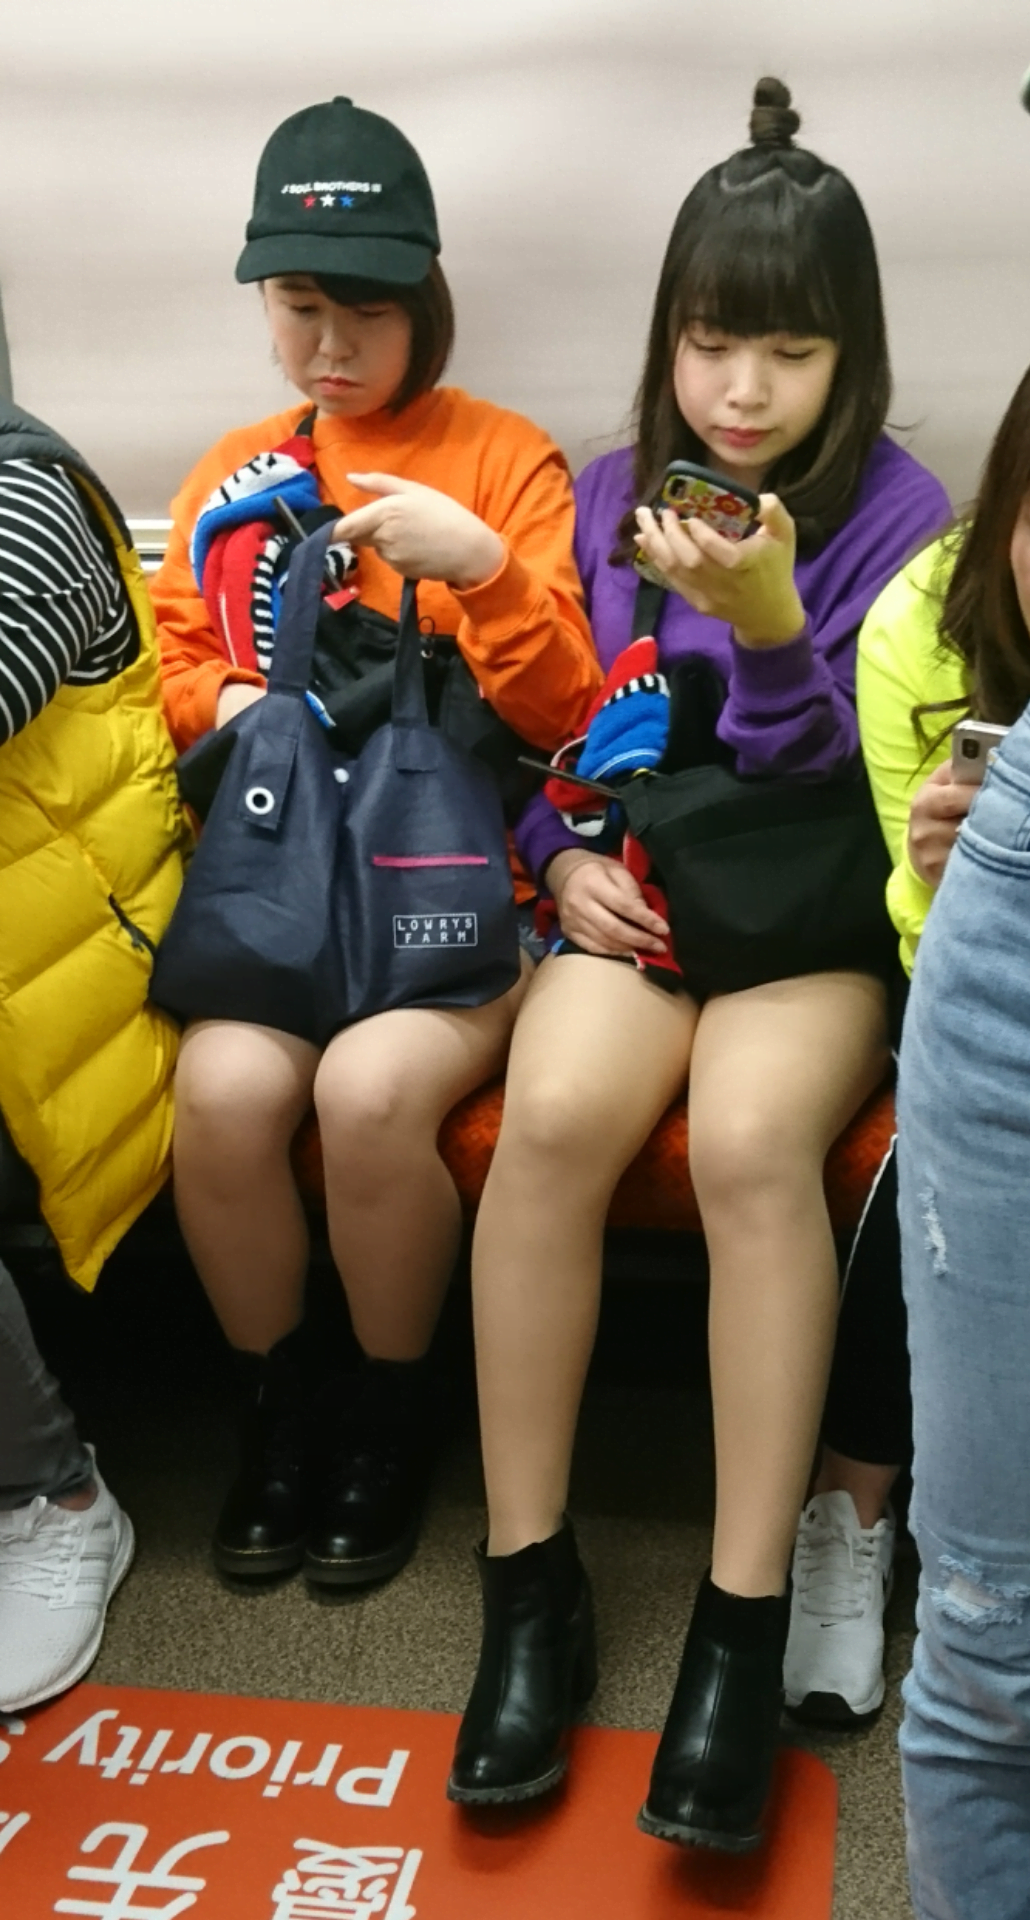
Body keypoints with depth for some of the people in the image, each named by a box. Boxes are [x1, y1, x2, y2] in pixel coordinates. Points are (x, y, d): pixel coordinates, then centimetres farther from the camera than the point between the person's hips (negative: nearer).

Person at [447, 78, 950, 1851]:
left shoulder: (893, 513, -2)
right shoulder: (608, 497, 8)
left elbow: (833, 786, -9)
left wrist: (770, 629, -27)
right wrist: (563, 858, -3)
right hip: (630, 899, 2)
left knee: (750, 1138, -35)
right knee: (552, 1117, -31)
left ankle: (741, 1628, -25)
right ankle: (528, 1585, -19)